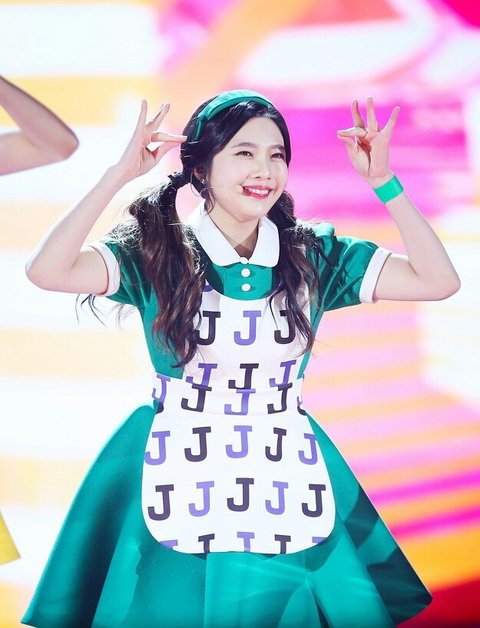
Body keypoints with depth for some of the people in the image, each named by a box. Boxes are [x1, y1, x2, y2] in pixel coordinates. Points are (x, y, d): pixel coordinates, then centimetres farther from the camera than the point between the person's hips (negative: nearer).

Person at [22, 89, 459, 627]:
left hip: (288, 482, 2)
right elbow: (47, 270, -21)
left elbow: (438, 280, -5)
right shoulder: (157, 253, -6)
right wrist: (121, 173, -20)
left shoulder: (313, 255, 1)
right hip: (183, 481, -2)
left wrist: (383, 183, -10)